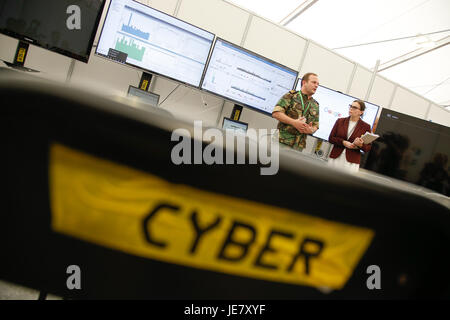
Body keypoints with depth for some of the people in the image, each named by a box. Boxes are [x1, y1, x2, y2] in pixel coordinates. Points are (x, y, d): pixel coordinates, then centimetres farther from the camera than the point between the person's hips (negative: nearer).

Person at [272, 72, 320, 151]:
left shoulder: (315, 105, 17)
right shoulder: (291, 96, 2)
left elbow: (316, 125, 20)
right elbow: (276, 113, -8)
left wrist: (311, 130, -5)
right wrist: (294, 122, -16)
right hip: (283, 141, -4)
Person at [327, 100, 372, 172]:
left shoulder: (366, 126, 3)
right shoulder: (340, 121, 9)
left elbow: (368, 148, 3)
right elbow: (331, 138, 5)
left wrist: (361, 145, -18)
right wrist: (343, 142, -10)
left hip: (351, 162, -2)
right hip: (335, 158, 2)